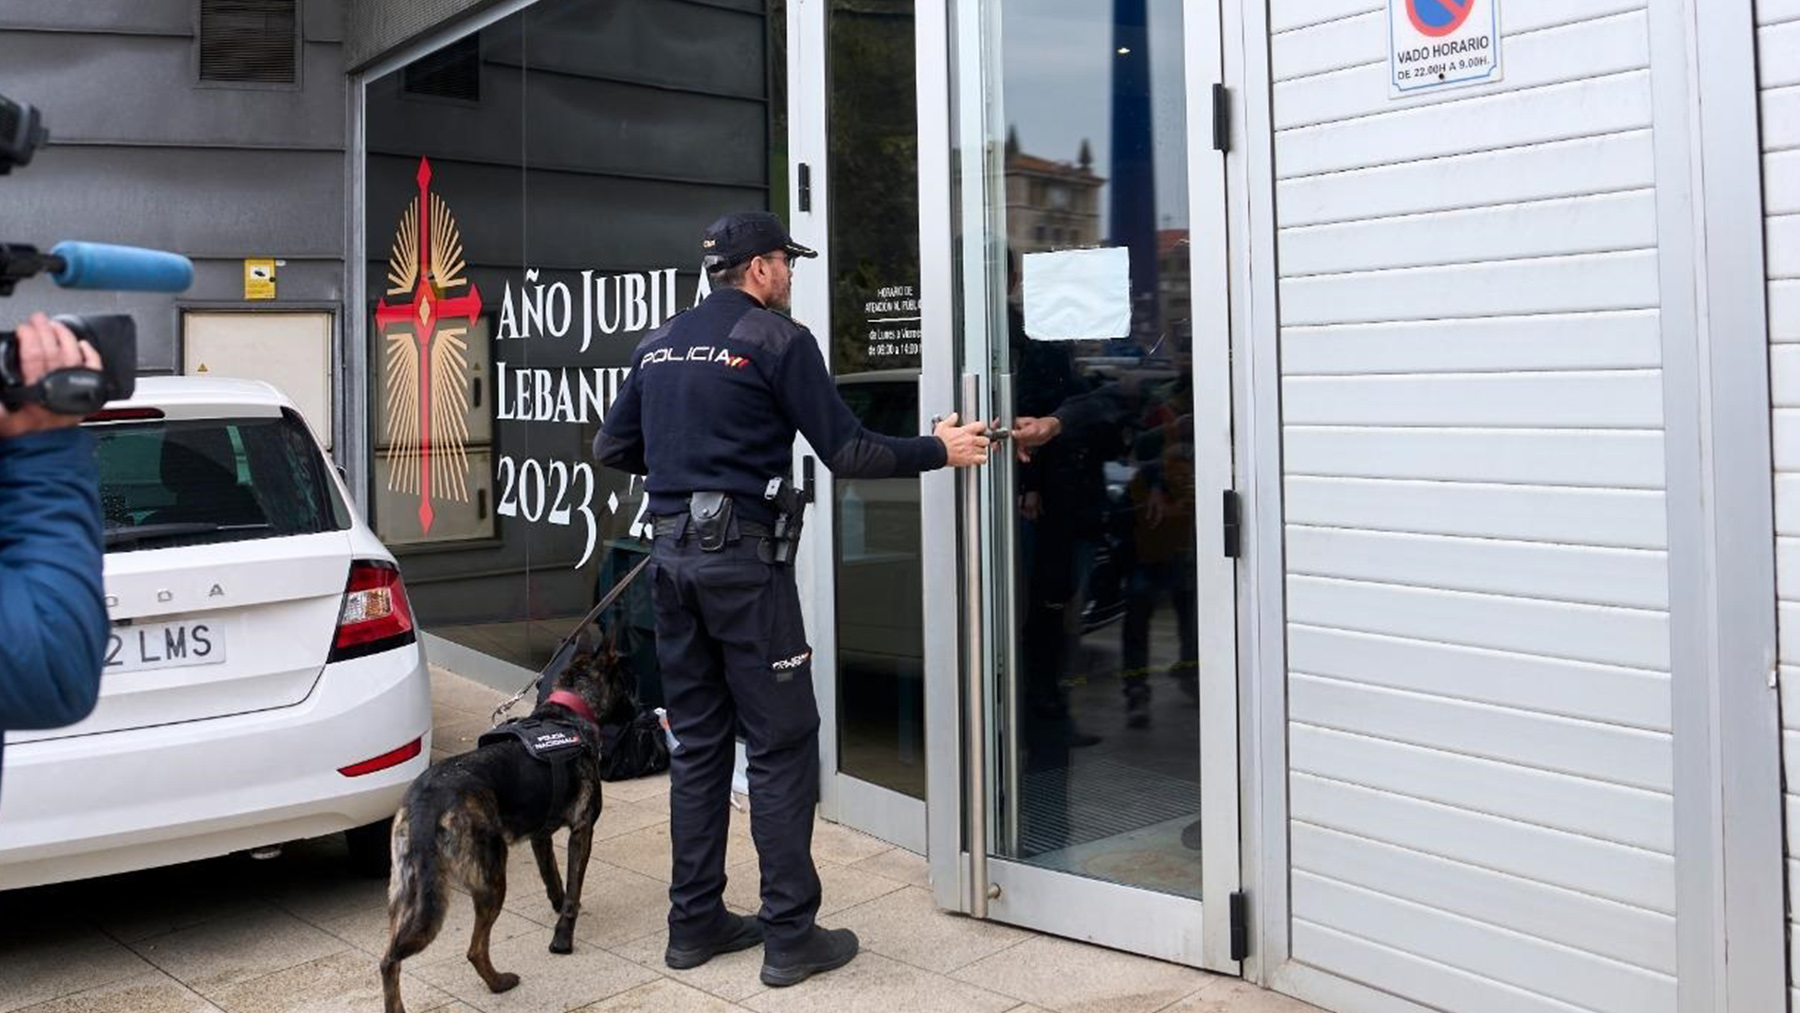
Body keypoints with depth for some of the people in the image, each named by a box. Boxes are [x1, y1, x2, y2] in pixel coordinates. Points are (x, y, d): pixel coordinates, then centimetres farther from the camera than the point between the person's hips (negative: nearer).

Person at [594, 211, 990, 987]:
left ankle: (695, 922, 19)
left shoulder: (660, 344, 13)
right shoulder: (777, 339, -6)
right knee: (781, 745, 0)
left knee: (697, 742, 13)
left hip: (672, 553, 7)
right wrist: (938, 450, 4)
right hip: (742, 557, -7)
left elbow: (612, 447, 18)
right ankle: (790, 936, 4)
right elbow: (846, 454, -9)